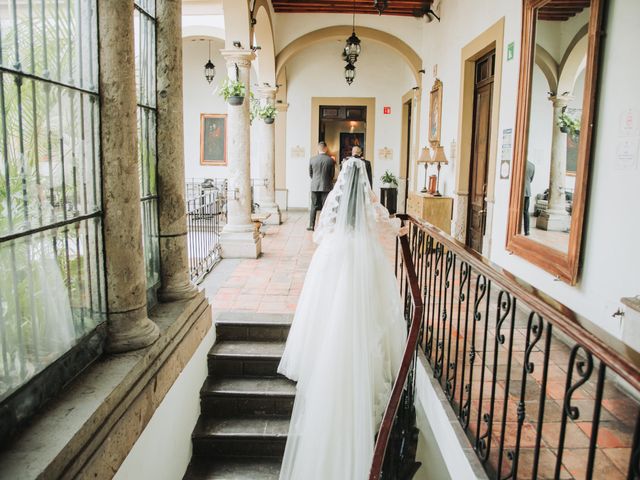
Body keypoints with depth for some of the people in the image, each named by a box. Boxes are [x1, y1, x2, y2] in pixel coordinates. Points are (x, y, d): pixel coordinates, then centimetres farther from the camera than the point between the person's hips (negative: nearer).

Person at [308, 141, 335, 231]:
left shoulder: (312, 159, -3)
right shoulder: (331, 160, -6)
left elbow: (310, 173, 7)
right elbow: (332, 175, 2)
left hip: (315, 186, 1)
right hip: (326, 186, -1)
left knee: (314, 206, 10)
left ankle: (311, 225, 11)